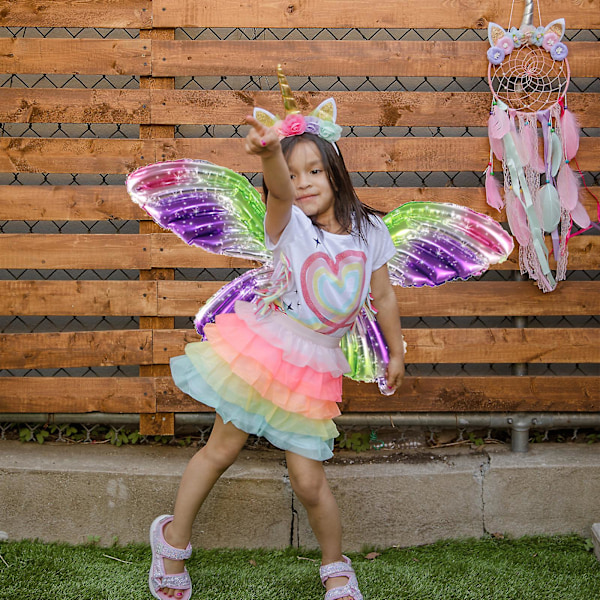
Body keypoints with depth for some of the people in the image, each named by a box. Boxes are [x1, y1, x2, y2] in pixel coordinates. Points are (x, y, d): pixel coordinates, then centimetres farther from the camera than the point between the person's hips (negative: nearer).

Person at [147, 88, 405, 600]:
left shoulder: (369, 231, 1)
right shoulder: (289, 226, -9)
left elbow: (383, 296, 12)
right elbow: (279, 191, -33)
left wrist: (396, 352, 19)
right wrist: (270, 153, -55)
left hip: (315, 366, 1)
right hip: (265, 345, -1)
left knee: (308, 480, 0)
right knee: (223, 448, 5)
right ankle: (174, 538, 29)